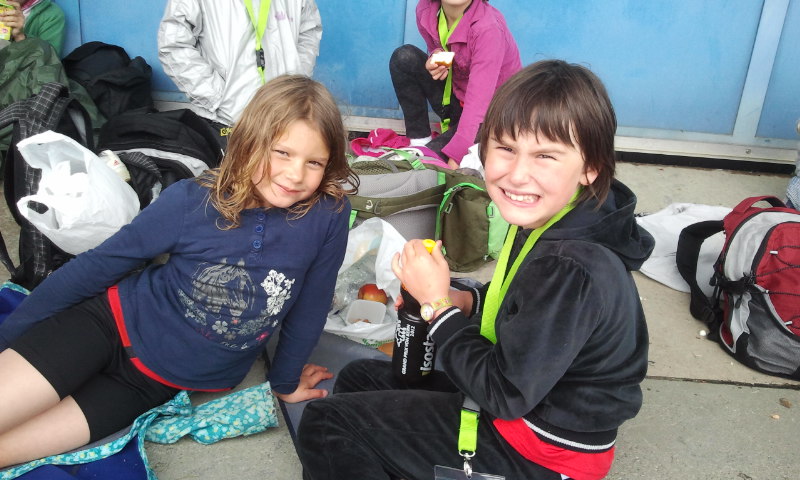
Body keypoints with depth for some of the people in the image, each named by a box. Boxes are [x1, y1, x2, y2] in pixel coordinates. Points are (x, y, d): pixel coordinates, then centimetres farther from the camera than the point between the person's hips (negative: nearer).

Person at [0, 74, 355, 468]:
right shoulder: (193, 200, -17)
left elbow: (310, 305, -3)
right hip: (119, 322, 0)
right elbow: (99, 264, -6)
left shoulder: (330, 216, -18)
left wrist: (285, 381, 11)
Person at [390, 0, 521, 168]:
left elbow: (478, 101, -34)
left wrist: (455, 157, -41)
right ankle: (419, 141, -5)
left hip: (490, 114, -6)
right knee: (404, 58, -12)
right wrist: (434, 59, -15)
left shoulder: (489, 28, -30)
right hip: (457, 95, 6)